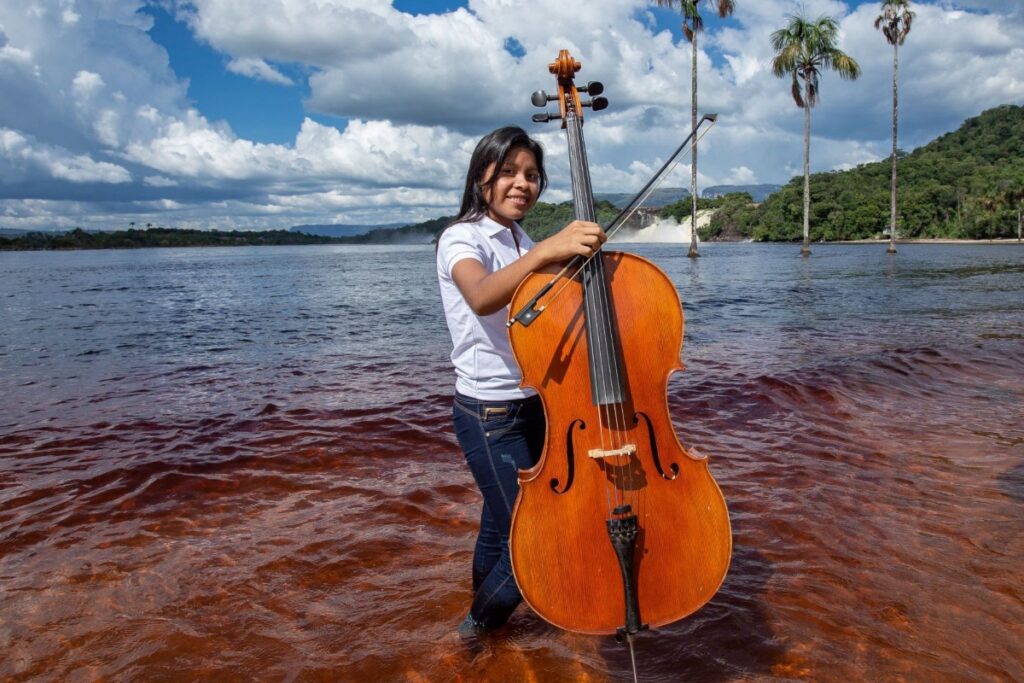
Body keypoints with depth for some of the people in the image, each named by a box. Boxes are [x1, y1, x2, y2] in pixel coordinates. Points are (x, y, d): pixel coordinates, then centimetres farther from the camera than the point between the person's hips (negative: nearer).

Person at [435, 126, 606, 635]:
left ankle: (483, 624, 40)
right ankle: (482, 621, 23)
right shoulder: (462, 238, -13)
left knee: (501, 527, 18)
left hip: (533, 406, 7)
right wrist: (546, 251, -51)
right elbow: (482, 297, -38)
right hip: (489, 416, -7)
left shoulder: (523, 245, 11)